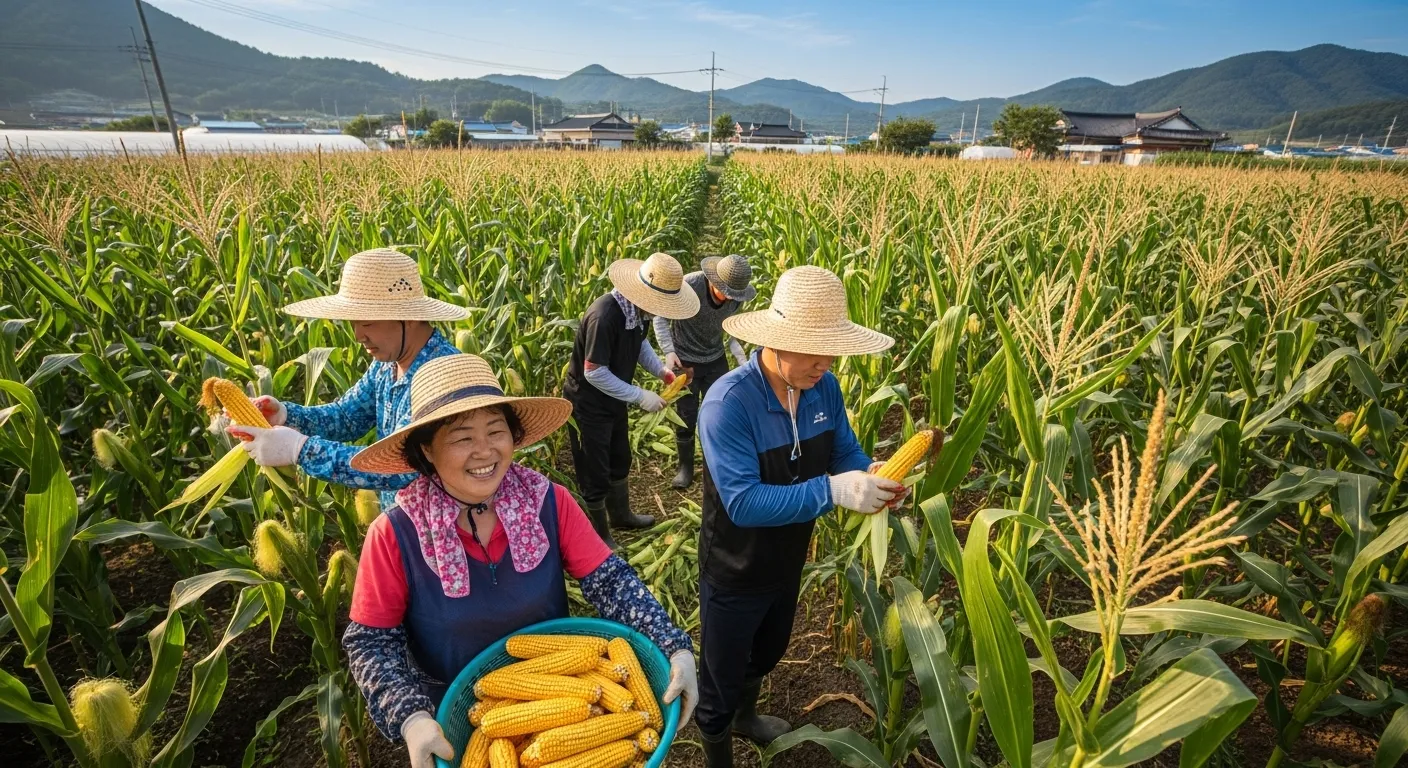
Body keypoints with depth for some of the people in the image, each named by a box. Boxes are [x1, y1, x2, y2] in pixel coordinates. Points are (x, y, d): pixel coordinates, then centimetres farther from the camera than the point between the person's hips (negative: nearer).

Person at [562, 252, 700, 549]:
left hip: (614, 400, 9)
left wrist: (661, 371, -5)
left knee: (620, 461, 25)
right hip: (587, 405, -9)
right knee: (595, 475, 7)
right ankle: (599, 538, 28)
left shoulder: (639, 309, -8)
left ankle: (620, 515, 48)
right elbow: (594, 373, -29)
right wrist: (640, 396, -25)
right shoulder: (604, 316, -34)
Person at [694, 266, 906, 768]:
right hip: (735, 574, -7)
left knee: (767, 655, 33)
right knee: (721, 679, 17)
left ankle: (745, 716, 65)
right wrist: (832, 490, -44)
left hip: (788, 563, 7)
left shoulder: (824, 388, -12)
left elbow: (846, 453, -3)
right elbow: (743, 502, -37)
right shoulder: (728, 402, -33)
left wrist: (873, 475, -25)